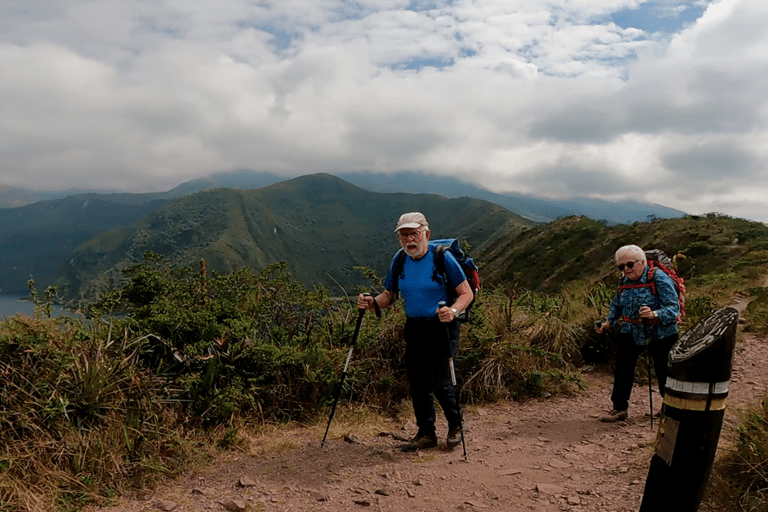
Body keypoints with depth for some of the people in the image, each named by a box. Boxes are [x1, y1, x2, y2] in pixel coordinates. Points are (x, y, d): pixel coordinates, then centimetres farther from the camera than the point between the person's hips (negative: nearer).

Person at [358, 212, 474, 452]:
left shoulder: (442, 257, -11)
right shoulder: (400, 260, 4)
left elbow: (466, 293, -10)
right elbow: (388, 295, 10)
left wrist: (453, 311, -29)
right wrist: (371, 302, -10)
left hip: (442, 327, -5)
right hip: (414, 327, 5)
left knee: (439, 381, -8)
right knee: (417, 382, 7)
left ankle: (455, 425, 19)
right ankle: (426, 433, 24)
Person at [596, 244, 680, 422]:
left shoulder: (659, 279, -18)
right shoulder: (624, 282, 1)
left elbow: (674, 308, -25)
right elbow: (617, 305, 16)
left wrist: (654, 314, -43)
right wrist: (608, 322, 1)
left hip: (661, 333, -5)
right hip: (632, 331, 5)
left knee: (664, 372, 7)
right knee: (622, 369, 1)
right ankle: (619, 408, 11)